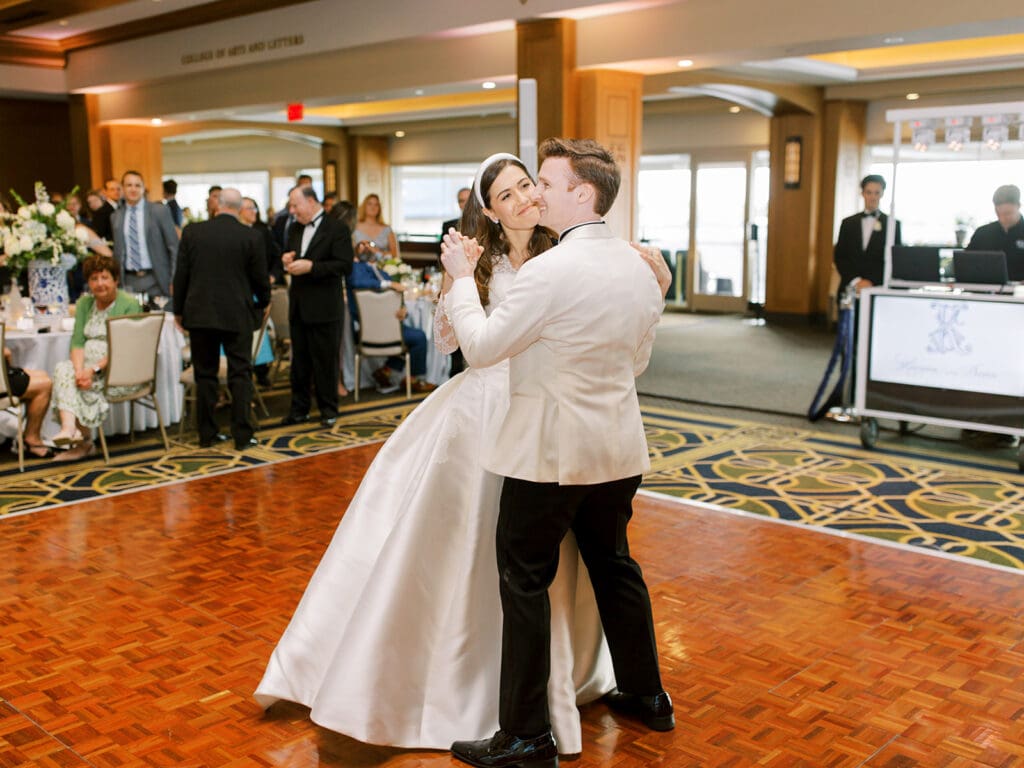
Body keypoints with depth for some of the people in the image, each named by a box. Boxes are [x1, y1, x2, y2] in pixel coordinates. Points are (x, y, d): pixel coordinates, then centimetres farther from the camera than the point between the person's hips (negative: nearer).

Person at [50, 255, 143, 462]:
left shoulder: (129, 305, -5)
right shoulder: (84, 304, 13)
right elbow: (77, 342, 3)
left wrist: (95, 369, -23)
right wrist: (79, 370, -18)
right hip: (88, 362, 5)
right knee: (63, 369, -26)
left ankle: (84, 441, -16)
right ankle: (70, 428, -38)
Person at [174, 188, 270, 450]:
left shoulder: (192, 232, -1)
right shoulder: (251, 237, -6)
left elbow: (181, 274, 2)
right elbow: (260, 278, 0)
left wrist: (179, 310, 12)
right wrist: (264, 302, 20)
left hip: (199, 313, 2)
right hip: (237, 315, -2)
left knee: (205, 375, 9)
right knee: (240, 375, 4)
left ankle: (207, 434, 14)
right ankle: (242, 435, 4)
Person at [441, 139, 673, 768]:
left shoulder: (550, 272, -21)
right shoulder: (641, 268, 4)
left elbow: (481, 346, -12)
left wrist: (462, 278, 0)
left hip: (550, 451, -8)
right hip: (618, 447, 8)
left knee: (525, 583, 3)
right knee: (614, 566, 22)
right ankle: (646, 694, 36)